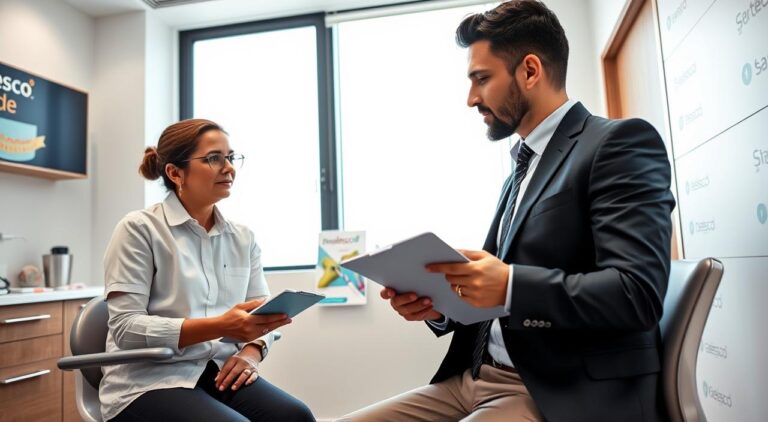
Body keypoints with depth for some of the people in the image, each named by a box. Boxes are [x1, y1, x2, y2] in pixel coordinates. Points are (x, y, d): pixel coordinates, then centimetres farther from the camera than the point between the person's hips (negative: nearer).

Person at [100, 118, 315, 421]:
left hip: (220, 373, 4)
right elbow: (126, 328, -13)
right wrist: (220, 327, -24)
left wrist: (251, 351, -13)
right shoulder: (139, 229, -5)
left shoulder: (243, 238, 10)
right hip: (150, 381, -4)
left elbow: (261, 314, 10)